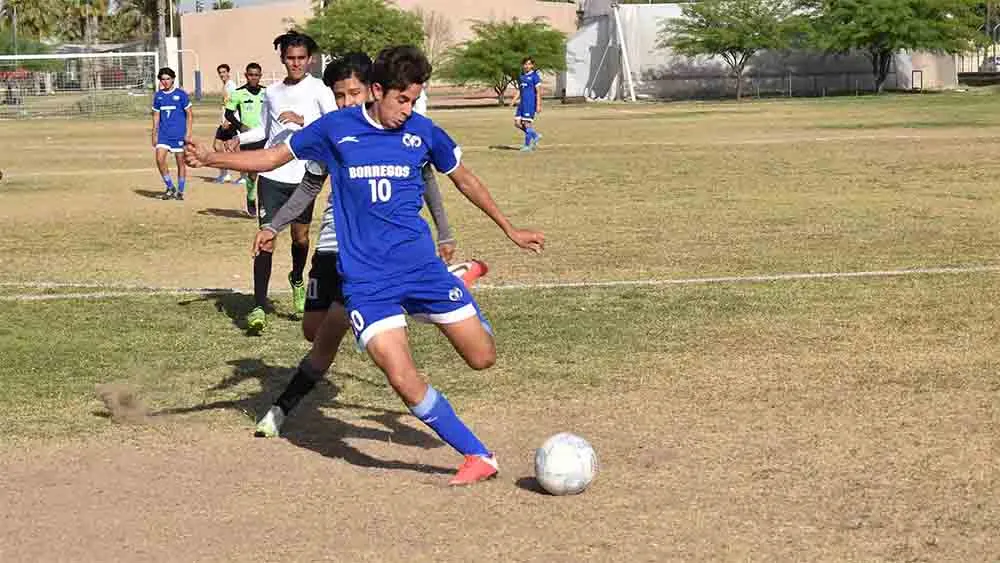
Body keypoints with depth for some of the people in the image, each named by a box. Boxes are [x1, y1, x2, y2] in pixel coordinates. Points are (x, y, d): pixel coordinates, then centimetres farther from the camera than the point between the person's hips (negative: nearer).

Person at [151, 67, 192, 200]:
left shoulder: (181, 94, -3)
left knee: (180, 162, 2)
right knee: (160, 159, -11)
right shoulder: (158, 96, 8)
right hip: (163, 134, 3)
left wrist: (188, 133, -8)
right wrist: (154, 135, 11)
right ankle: (170, 188, 5)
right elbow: (156, 116, 14)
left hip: (179, 134, -3)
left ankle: (180, 191, 15)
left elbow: (189, 115, -1)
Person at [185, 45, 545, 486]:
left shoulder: (422, 132, 2)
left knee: (482, 357, 2)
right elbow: (273, 157, 8)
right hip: (366, 280, -2)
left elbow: (464, 179, 17)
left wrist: (509, 229, 24)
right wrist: (211, 159, -6)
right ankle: (478, 457, -3)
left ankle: (464, 278, 34)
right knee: (403, 379, -18)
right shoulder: (336, 129, -1)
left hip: (421, 265, 2)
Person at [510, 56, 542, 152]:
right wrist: (514, 100, 8)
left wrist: (538, 105, -14)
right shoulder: (521, 76, 14)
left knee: (527, 123, -6)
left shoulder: (534, 76, -6)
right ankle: (535, 136, 18)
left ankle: (527, 145, 5)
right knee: (517, 123, 4)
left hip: (530, 104, -8)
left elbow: (538, 91, -9)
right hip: (522, 103, 8)